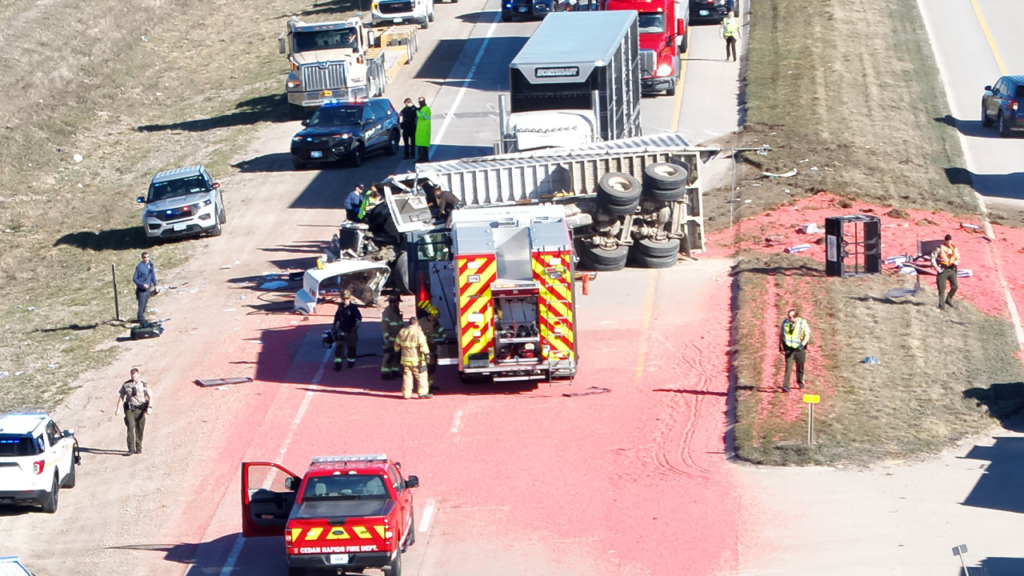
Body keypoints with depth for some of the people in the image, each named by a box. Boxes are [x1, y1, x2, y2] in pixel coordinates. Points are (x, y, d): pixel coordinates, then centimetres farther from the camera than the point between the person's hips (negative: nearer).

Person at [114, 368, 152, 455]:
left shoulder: (144, 385, 1)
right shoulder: (126, 385, 5)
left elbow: (150, 397, -1)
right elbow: (121, 397, 11)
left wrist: (149, 407, -16)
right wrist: (118, 409, 4)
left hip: (140, 409, 0)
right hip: (129, 409, 0)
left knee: (140, 429, 5)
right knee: (130, 427, -14)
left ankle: (138, 448, 22)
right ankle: (131, 449, -15)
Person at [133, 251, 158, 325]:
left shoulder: (150, 264, 4)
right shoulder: (140, 267, -16)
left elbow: (153, 276, 16)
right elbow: (135, 278, -14)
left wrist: (155, 285, 13)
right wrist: (142, 285, -22)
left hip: (148, 288, 7)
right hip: (141, 289, -7)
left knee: (145, 304, 14)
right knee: (141, 304, -8)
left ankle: (140, 318, 28)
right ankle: (141, 320, -6)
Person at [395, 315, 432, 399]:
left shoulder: (402, 332, 6)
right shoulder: (418, 332, -12)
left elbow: (397, 344, 16)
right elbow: (423, 344, -20)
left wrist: (397, 351, 30)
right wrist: (426, 353, -18)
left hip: (405, 359, 5)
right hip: (417, 360, -5)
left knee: (407, 376, 10)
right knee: (421, 376, 3)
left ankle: (406, 394, 10)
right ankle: (422, 392, 2)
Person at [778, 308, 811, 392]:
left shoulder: (803, 323, -9)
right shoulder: (785, 322, -1)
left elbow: (807, 335, -9)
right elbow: (781, 334, 12)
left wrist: (803, 344, -25)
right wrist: (780, 345, 12)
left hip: (799, 348, 0)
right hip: (788, 348, 0)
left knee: (800, 367, 14)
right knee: (788, 367, -11)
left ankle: (800, 381, 39)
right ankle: (786, 386, -14)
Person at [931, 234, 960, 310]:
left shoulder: (954, 248, 8)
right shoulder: (940, 248, -7)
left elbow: (958, 258, 17)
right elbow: (933, 257, -6)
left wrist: (956, 262, -6)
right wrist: (936, 267, -14)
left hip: (952, 269, 4)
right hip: (943, 270, -4)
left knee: (954, 286, -3)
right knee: (942, 288, -2)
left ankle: (948, 300, 18)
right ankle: (942, 305, 5)